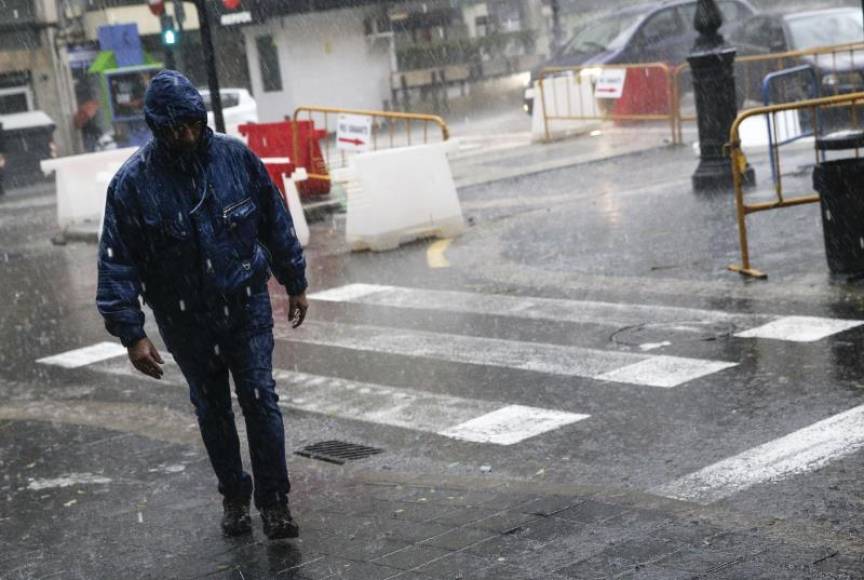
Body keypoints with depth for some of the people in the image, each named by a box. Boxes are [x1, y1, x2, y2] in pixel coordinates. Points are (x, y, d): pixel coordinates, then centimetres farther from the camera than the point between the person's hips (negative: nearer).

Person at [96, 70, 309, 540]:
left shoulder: (236, 157, -8)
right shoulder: (132, 183, -13)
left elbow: (276, 224, 5)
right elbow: (118, 264, -10)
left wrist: (295, 284, 11)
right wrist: (132, 334, -14)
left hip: (247, 306, 0)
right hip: (187, 321, 0)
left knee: (260, 399, -3)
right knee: (212, 410, 12)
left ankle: (274, 500, 8)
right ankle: (233, 496, 29)